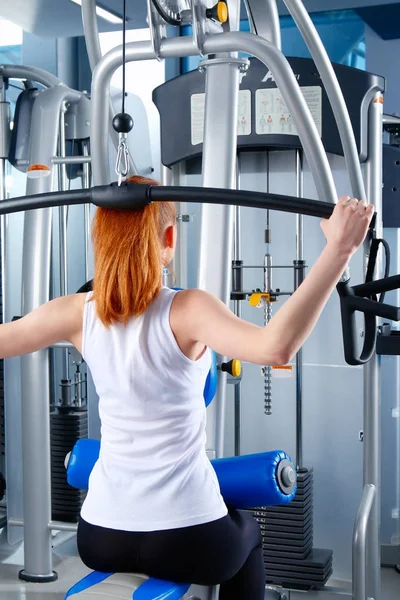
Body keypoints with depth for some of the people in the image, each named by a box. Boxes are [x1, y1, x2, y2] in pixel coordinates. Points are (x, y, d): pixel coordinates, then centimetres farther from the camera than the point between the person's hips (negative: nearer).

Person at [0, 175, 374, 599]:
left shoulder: (78, 314, -7)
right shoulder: (185, 311, -19)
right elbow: (276, 346, -36)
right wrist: (337, 251, -37)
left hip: (100, 539, 3)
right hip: (187, 539, -3)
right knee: (246, 533, 33)